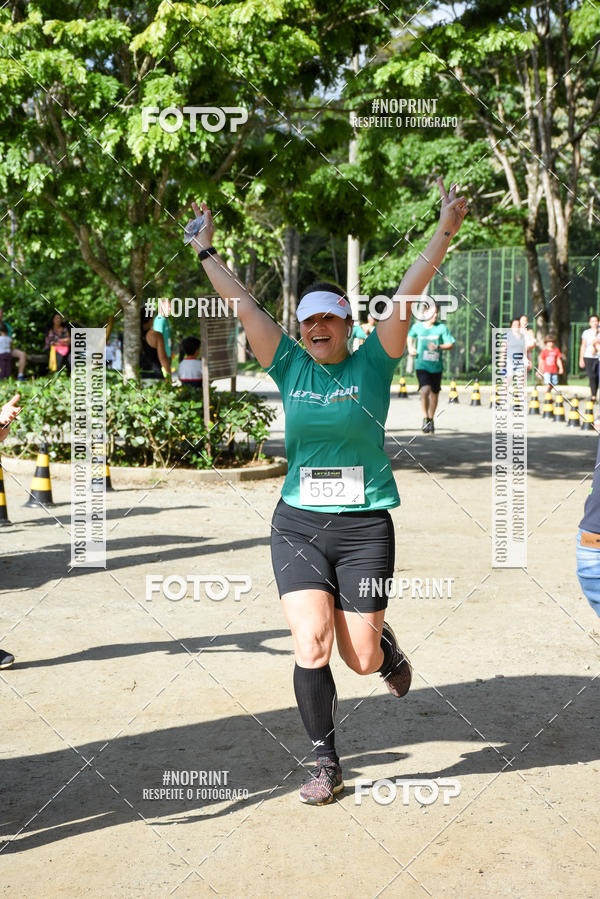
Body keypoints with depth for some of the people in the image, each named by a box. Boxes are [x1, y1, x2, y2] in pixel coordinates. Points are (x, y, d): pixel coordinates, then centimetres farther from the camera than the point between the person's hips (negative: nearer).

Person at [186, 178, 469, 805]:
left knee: (362, 658, 2)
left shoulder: (371, 364, -1)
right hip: (298, 524, 2)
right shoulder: (291, 366, 4)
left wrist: (445, 232, -17)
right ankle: (326, 766, 12)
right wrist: (205, 252, 11)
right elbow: (242, 304, 8)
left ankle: (387, 646, 41)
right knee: (310, 648, -6)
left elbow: (408, 294, -10)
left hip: (365, 527, -2)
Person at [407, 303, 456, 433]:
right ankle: (425, 418, -7)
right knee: (425, 390, -22)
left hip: (436, 366, 1)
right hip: (421, 365, -1)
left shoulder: (441, 327, -3)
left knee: (434, 393, 12)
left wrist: (438, 347, -18)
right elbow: (410, 336, 22)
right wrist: (410, 348, 6)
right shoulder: (417, 326, 1)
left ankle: (431, 419, 33)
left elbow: (450, 344, -2)